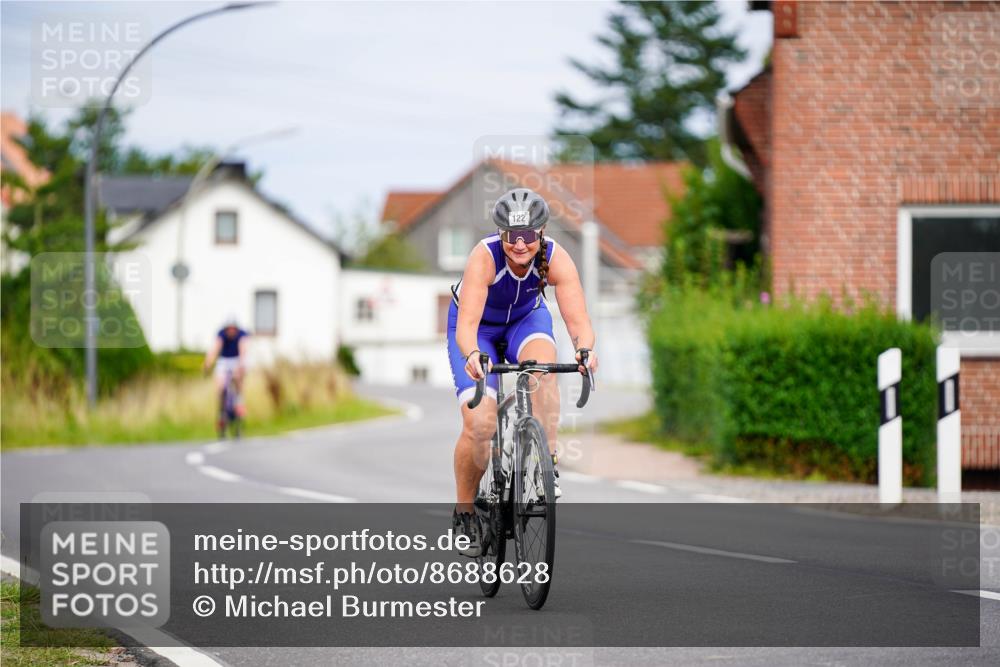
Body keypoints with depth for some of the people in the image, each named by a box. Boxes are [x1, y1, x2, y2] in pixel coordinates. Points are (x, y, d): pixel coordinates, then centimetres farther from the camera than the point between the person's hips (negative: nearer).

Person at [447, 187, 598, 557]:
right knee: (479, 423, -16)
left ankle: (547, 462, -23)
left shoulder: (556, 259, -30)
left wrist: (585, 348, -59)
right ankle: (464, 513, 6)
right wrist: (472, 356, -65)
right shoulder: (484, 257, -36)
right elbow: (467, 324, -44)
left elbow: (577, 319, -37)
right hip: (479, 326, -2)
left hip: (526, 318, 2)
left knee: (543, 361, -35)